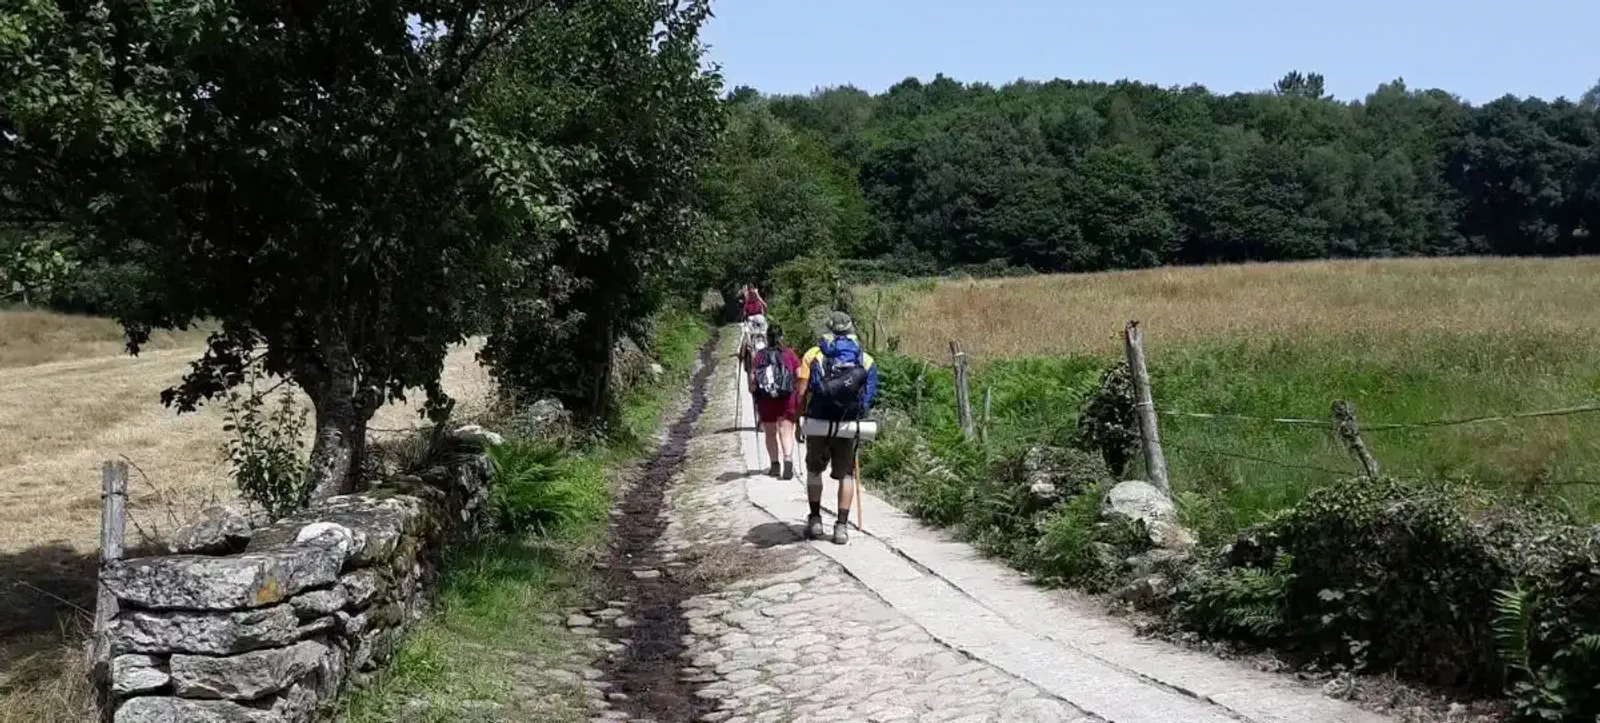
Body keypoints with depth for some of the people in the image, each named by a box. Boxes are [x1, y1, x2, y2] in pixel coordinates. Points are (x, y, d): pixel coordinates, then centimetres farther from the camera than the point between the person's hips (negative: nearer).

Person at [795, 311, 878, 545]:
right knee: (846, 474, 11)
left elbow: (801, 392, -3)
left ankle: (815, 520, 19)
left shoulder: (813, 355, 3)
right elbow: (869, 396, -1)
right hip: (848, 425, 0)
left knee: (814, 470, 19)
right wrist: (857, 413, 12)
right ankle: (842, 527, 8)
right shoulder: (865, 360, 6)